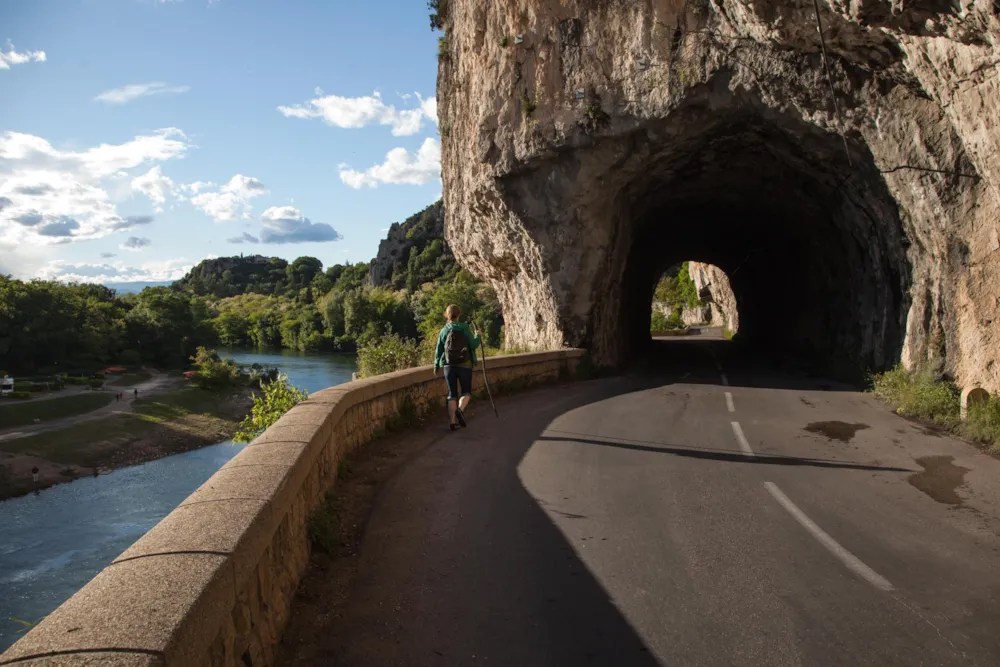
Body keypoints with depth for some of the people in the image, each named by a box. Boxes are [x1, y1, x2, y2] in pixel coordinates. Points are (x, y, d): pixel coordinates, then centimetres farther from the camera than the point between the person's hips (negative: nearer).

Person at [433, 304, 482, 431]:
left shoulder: (443, 331, 3)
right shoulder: (464, 328, -6)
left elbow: (438, 350, 7)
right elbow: (474, 345, -7)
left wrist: (436, 366, 20)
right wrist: (477, 336, 13)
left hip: (449, 366, 2)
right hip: (465, 365, -2)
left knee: (452, 393, 10)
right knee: (466, 391, 10)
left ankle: (452, 421, 2)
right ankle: (460, 410, -19)